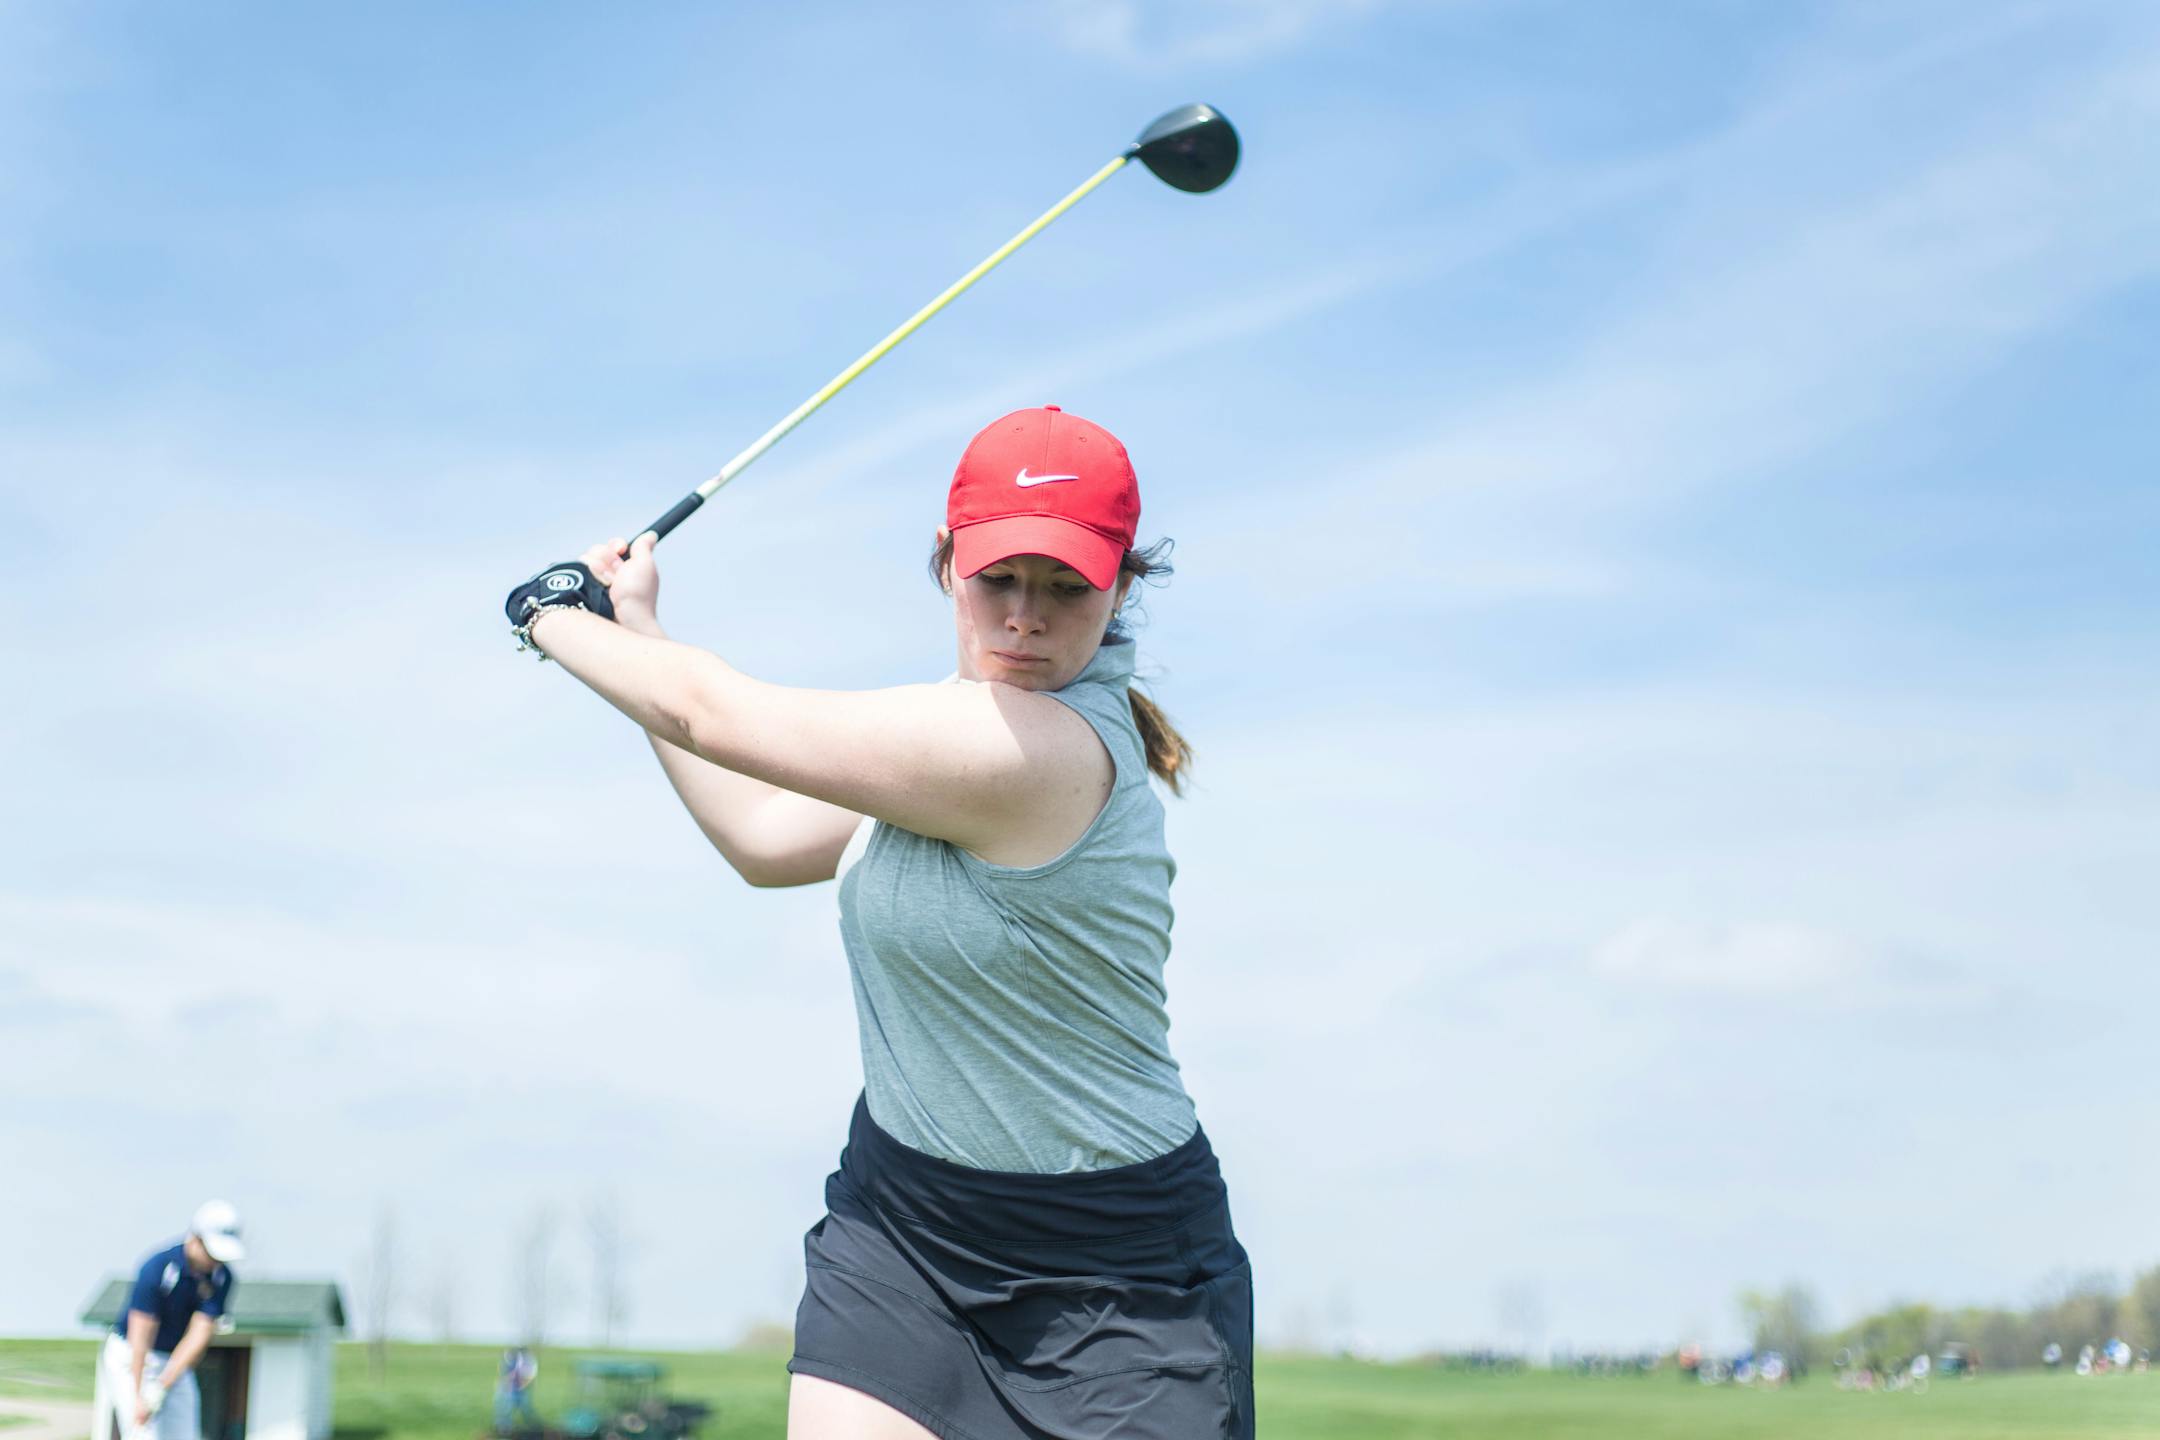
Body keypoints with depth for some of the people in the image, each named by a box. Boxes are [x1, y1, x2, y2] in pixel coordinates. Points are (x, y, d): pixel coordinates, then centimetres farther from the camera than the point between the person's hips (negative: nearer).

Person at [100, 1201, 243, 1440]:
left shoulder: (221, 1278, -11)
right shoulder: (157, 1268, -26)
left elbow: (198, 1337, -15)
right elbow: (139, 1337, -25)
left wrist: (160, 1389, -23)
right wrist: (138, 1396, -26)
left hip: (177, 1362, 5)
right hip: (130, 1358, -5)